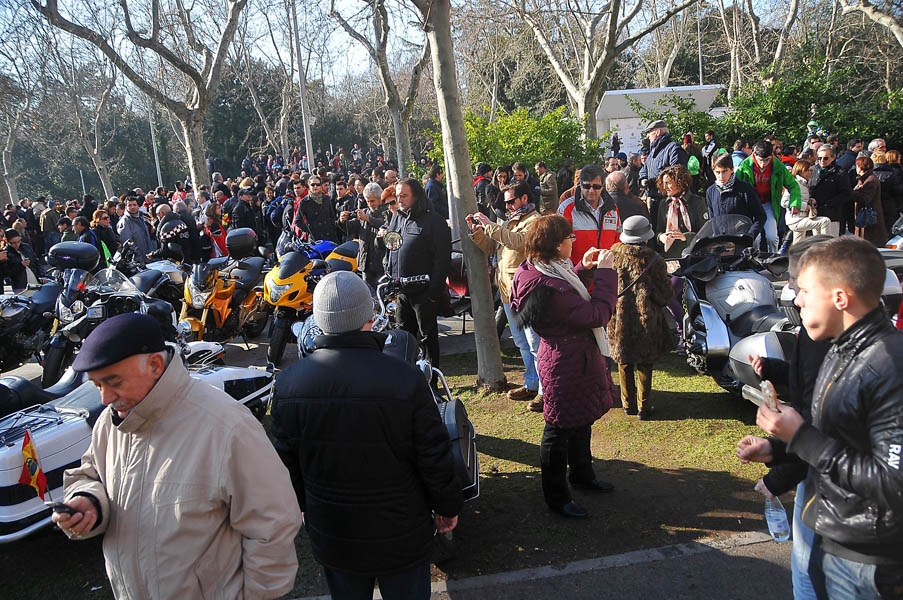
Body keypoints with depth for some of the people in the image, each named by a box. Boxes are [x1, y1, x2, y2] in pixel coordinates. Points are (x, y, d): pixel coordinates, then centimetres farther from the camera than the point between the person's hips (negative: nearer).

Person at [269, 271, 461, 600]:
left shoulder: (287, 384, -14)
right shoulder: (407, 380, -25)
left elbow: (287, 462, -1)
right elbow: (435, 458, -15)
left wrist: (303, 506, 17)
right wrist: (448, 507, 3)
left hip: (330, 536, 3)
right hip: (400, 535, -3)